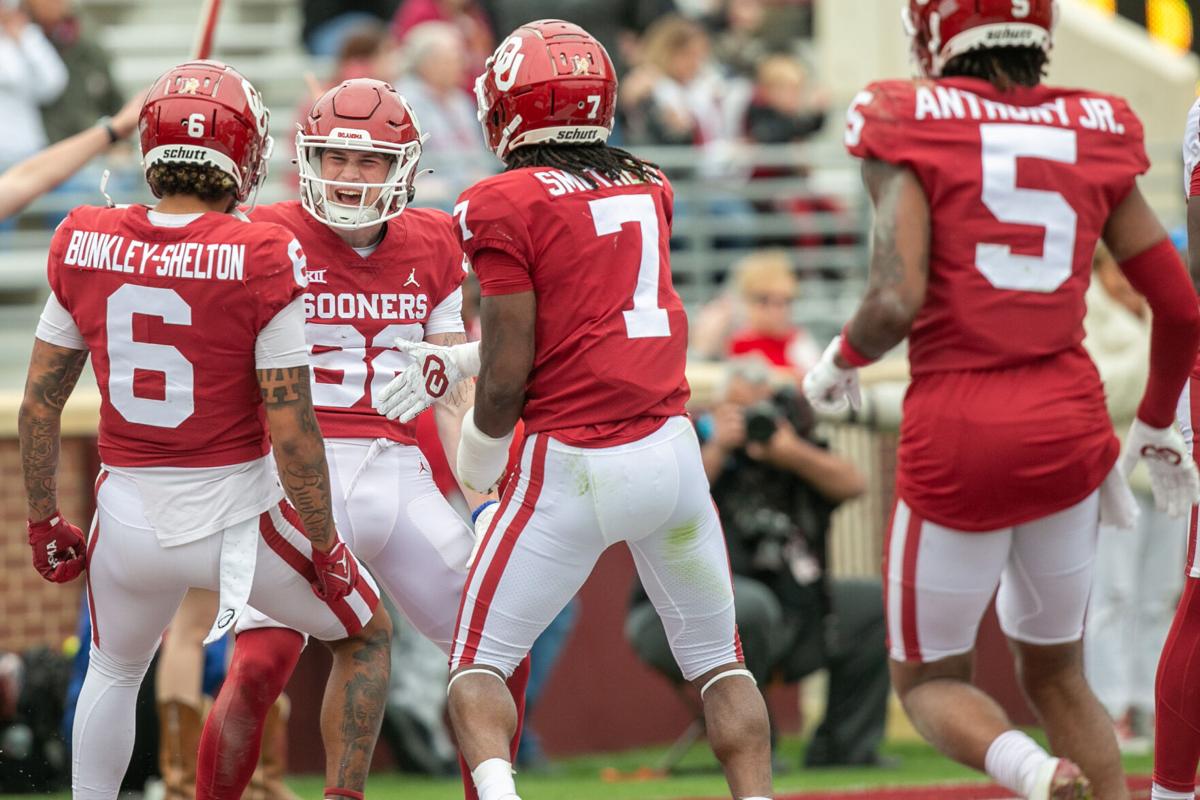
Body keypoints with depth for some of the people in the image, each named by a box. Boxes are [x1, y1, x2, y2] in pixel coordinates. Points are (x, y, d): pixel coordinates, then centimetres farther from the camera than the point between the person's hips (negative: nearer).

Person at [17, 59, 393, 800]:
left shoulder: (85, 246, -5)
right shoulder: (261, 259, -16)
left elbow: (39, 403, 2)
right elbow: (291, 427, -16)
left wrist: (44, 521, 16)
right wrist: (325, 546, -3)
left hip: (130, 517, 3)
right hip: (235, 513, -3)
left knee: (115, 671, 32)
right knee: (366, 638, 23)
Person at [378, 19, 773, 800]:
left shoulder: (507, 205, -7)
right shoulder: (648, 191, 11)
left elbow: (508, 375, -7)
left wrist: (480, 447, 13)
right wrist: (455, 361, 23)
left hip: (575, 466, -5)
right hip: (673, 453, 5)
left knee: (479, 663, 6)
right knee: (718, 662, 18)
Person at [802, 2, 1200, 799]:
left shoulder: (914, 133, -5)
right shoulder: (1095, 136, 7)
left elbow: (897, 304, -16)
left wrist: (841, 360, 6)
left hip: (958, 435, -4)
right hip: (1069, 427, 4)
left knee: (930, 678, 13)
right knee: (1055, 672, 22)